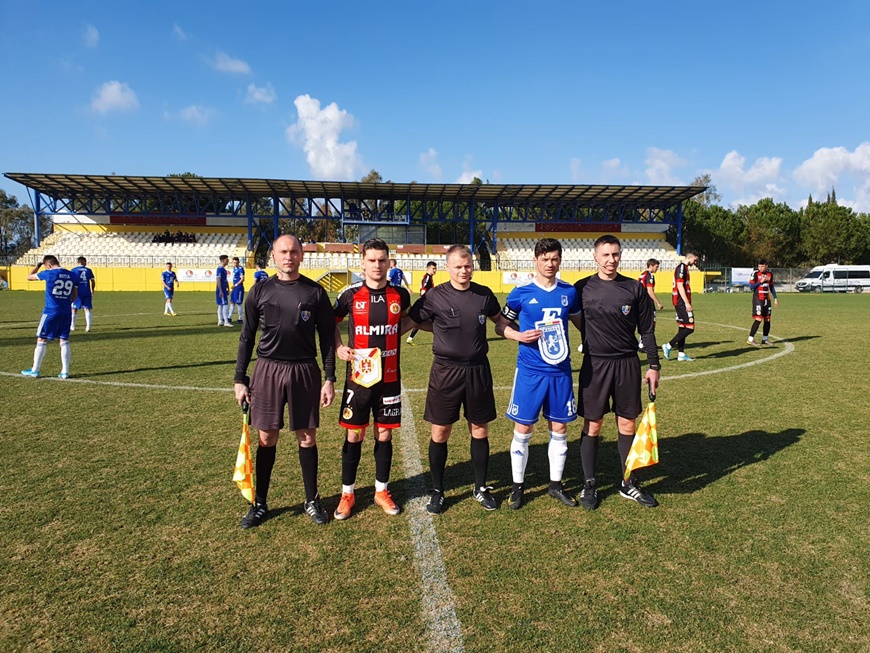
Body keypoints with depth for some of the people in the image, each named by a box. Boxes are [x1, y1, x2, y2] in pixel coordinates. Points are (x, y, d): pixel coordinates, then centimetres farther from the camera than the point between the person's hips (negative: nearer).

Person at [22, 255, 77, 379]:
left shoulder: (49, 273, -7)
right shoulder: (71, 275, 6)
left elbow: (29, 277, 9)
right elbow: (74, 295, 14)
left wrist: (38, 264, 18)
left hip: (51, 311, -4)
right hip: (66, 312, 4)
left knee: (41, 340, 6)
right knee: (64, 341, 6)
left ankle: (35, 370, 13)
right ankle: (65, 371, 4)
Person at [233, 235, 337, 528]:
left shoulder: (315, 292, 0)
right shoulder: (260, 291, 2)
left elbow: (327, 338, 3)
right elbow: (247, 337, 7)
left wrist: (330, 379, -1)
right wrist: (240, 379, 4)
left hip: (305, 372, 0)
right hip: (267, 371, 1)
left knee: (307, 438, 7)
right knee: (266, 438, 8)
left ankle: (312, 500, 24)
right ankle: (259, 504, 24)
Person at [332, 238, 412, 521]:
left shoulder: (400, 295, -1)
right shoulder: (351, 294, -4)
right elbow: (332, 322, 12)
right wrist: (338, 348, -2)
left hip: (389, 378, 1)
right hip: (358, 378, -1)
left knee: (384, 435, 10)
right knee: (354, 436, 6)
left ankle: (382, 490, 27)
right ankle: (347, 493, 22)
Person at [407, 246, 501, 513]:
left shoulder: (484, 294, 2)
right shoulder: (434, 296, -7)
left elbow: (499, 320, 19)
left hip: (478, 371, 3)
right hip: (445, 371, -2)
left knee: (480, 431, 11)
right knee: (440, 433, 6)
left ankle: (480, 487, 30)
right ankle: (437, 491, 24)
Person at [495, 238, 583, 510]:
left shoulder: (569, 292, 4)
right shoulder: (521, 293, -5)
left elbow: (580, 322, 19)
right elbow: (501, 325, 2)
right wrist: (518, 335, -16)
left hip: (561, 370, 3)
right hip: (530, 371, -3)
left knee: (559, 428, 11)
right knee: (523, 429, 3)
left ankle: (556, 484, 28)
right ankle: (517, 485, 20)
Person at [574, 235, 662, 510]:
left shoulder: (635, 289, 1)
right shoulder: (582, 288, -1)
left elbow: (647, 330, 5)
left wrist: (654, 365, 3)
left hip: (627, 364, 2)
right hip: (595, 364, -1)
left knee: (627, 425, 9)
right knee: (592, 426, 5)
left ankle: (629, 484, 24)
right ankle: (589, 485, 19)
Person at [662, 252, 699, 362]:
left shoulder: (684, 268, 19)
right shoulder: (681, 267, -12)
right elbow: (680, 286, -19)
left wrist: (687, 302, 22)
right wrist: (687, 303, -22)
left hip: (680, 303, 11)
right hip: (682, 302, -11)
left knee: (682, 327, 10)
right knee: (690, 328, -9)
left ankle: (681, 354, 13)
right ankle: (668, 346, -4)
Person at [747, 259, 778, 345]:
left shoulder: (770, 274, 9)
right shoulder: (755, 274, -8)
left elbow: (771, 287, 18)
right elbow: (751, 287, -11)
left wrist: (775, 298, 16)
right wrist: (761, 281, -19)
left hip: (767, 299, 6)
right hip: (758, 299, -6)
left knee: (767, 320, 7)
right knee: (758, 319, -15)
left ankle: (764, 339, 18)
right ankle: (750, 339, -11)